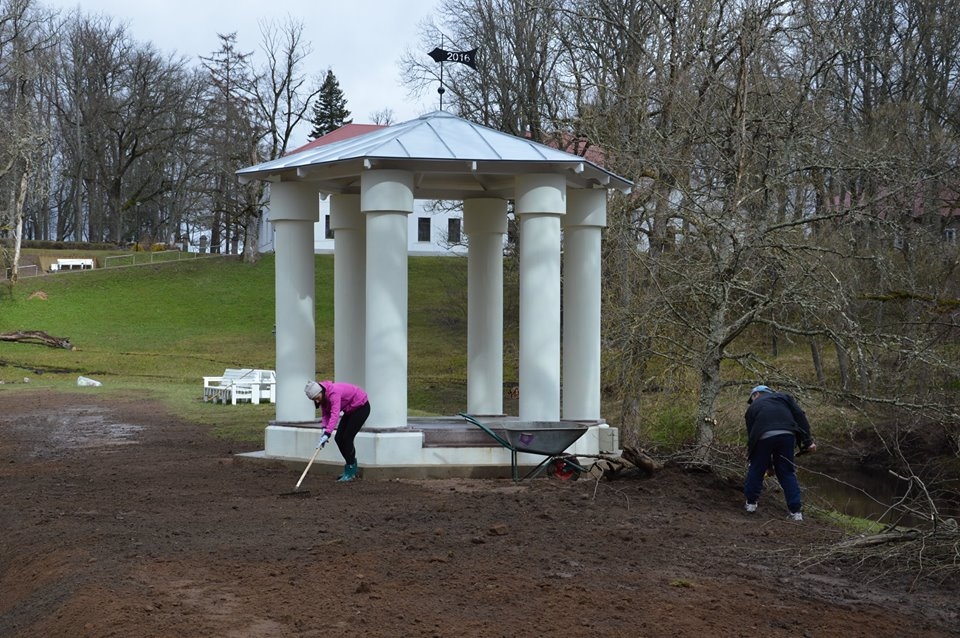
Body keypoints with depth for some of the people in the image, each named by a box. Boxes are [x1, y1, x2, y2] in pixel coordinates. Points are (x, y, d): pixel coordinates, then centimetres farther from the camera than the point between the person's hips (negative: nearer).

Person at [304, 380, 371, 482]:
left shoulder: (333, 393, -35)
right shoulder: (323, 397, -8)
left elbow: (335, 414, -44)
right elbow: (325, 413, -1)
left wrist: (327, 434, -50)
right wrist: (324, 429, -19)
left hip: (361, 407, -9)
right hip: (350, 410, 9)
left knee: (347, 438, -15)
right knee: (339, 438, 5)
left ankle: (350, 473, -7)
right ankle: (352, 470, 17)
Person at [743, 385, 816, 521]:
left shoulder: (753, 407, 29)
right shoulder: (783, 397, 28)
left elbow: (751, 433, 27)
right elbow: (799, 415, 12)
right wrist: (808, 440, 8)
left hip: (764, 437, -1)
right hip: (787, 435, 1)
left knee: (756, 469, 20)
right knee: (787, 472, 12)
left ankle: (751, 502, 28)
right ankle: (796, 511, 8)